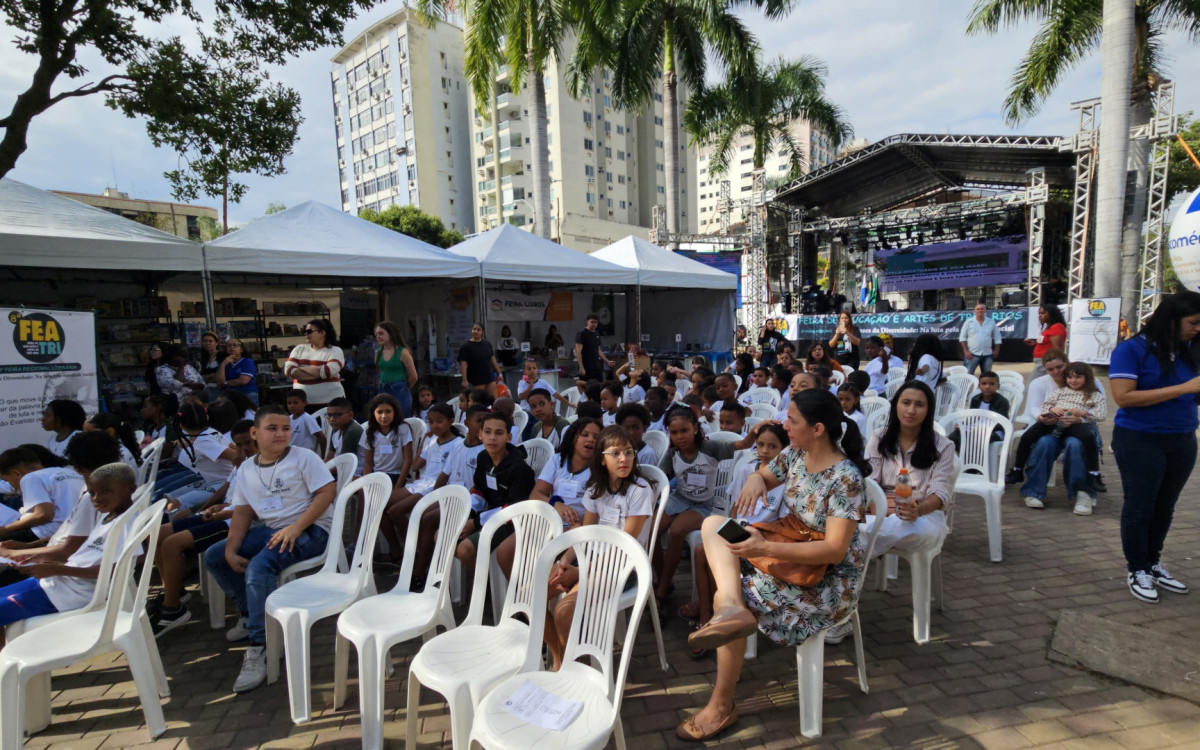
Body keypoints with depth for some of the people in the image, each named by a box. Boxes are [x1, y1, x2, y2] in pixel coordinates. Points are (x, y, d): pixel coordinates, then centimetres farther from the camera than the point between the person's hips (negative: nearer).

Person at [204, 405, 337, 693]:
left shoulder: (303, 457, -8)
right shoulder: (246, 469, 9)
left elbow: (328, 490, -17)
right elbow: (243, 512, 9)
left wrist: (296, 528, -24)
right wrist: (231, 550, -6)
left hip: (309, 529, -8)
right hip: (267, 529, 8)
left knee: (258, 567, -29)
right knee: (214, 556, 4)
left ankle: (258, 648, -19)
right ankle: (250, 613, 21)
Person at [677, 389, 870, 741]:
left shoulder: (845, 479, -25)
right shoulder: (796, 454, -4)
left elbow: (835, 550, -29)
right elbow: (761, 476, 13)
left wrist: (765, 548, -38)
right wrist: (753, 482, -14)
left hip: (830, 582, -8)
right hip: (795, 559, 8)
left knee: (734, 595, -21)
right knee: (713, 524, -7)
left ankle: (722, 708, -2)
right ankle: (732, 606, -32)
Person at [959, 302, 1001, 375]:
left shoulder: (991, 322, 6)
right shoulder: (969, 322, 0)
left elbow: (997, 337, 12)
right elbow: (962, 337, -1)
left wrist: (996, 350, 6)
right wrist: (966, 351, -8)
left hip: (987, 354, 3)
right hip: (972, 354, -3)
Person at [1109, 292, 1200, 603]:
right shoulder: (1132, 349, -13)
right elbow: (1124, 397, -20)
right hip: (1141, 441, -6)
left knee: (1164, 507, 14)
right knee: (1140, 507, 5)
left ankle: (1153, 564, 29)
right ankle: (1137, 570, 18)